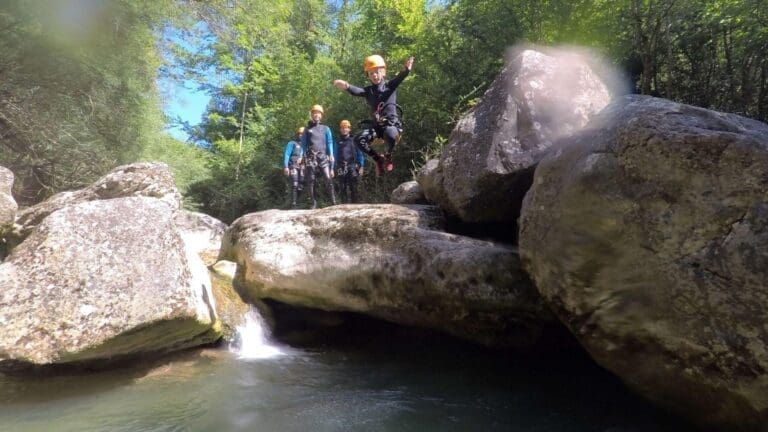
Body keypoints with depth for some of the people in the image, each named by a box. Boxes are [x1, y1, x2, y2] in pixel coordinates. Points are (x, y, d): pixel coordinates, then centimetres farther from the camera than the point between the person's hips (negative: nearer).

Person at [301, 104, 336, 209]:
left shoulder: (326, 128, 15)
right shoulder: (307, 129, 15)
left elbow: (329, 143, 10)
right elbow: (303, 144, 11)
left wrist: (331, 155, -4)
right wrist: (302, 156, 0)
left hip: (323, 157, -1)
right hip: (311, 157, 1)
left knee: (329, 179, -12)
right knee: (310, 181, -2)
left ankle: (334, 202, -12)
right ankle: (314, 203, 2)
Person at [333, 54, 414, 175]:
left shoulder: (390, 85, 4)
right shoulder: (368, 90, 8)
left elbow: (399, 78, -19)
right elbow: (356, 91, -14)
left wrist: (406, 70, -44)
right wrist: (346, 86, -38)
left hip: (392, 123, -3)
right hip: (377, 125, 4)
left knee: (390, 135, -39)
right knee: (358, 139, -20)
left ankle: (388, 156, -5)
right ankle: (378, 158, 4)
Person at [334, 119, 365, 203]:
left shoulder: (354, 140, 9)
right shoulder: (338, 142, 15)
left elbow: (360, 154, 6)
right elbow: (336, 156, 15)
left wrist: (361, 167, -3)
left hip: (352, 166, -2)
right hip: (341, 168, 2)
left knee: (353, 188, -6)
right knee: (343, 189, 0)